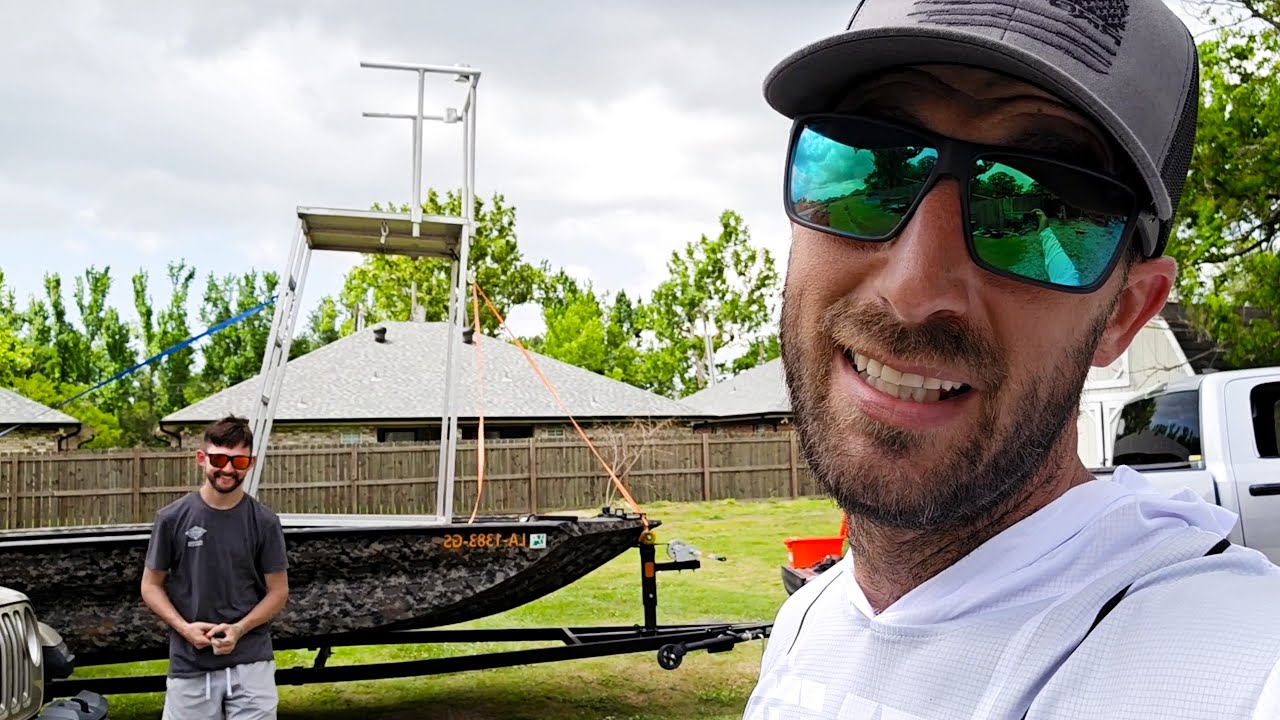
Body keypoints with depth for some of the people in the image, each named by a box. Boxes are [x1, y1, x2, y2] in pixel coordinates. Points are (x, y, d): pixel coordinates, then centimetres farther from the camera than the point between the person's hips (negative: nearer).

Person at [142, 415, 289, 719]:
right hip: (189, 664, 1)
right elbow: (151, 585, 5)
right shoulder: (172, 518, -1)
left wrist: (239, 629, -12)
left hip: (251, 663, 0)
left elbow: (278, 591, 3)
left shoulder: (264, 522, -1)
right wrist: (184, 627, -10)